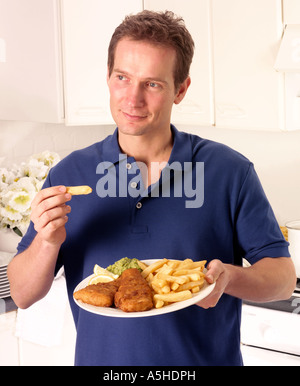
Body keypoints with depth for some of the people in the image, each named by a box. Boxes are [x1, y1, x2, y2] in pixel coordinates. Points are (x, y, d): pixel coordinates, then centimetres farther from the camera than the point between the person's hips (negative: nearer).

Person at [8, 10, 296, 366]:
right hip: (99, 358, 2)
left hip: (209, 358, -1)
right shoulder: (69, 175, -6)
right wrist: (48, 242, -22)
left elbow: (283, 277, -6)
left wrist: (228, 277, -25)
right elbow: (23, 295, -4)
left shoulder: (230, 171, -11)